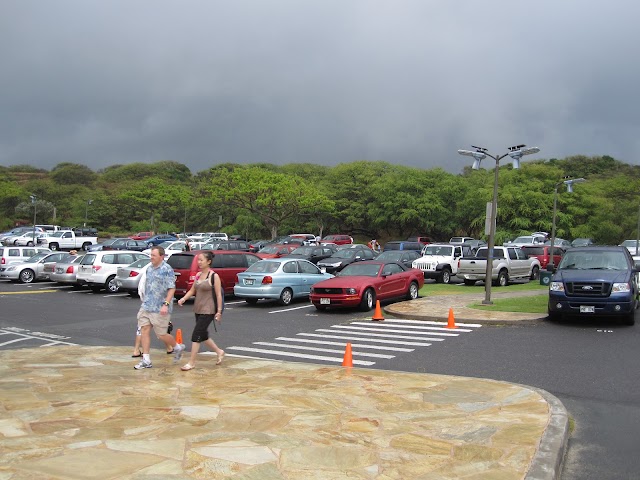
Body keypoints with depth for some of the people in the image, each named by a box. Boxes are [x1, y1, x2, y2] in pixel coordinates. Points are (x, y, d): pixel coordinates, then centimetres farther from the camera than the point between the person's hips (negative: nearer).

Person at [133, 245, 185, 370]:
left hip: (160, 309, -7)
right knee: (144, 330, 0)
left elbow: (171, 288, -16)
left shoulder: (167, 270, -13)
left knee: (161, 335, 0)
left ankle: (178, 347, 28)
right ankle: (146, 360, 7)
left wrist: (166, 304, -25)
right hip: (146, 306, 7)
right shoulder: (149, 268, 11)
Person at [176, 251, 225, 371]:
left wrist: (219, 311, -13)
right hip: (198, 309, 8)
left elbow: (218, 295, -11)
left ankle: (192, 362, 0)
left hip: (208, 311, -8)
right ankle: (219, 351, 34)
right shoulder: (198, 274, 9)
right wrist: (183, 299, -4)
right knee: (202, 335, 15)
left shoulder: (214, 276, -11)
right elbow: (192, 290, 13)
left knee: (196, 335, -9)